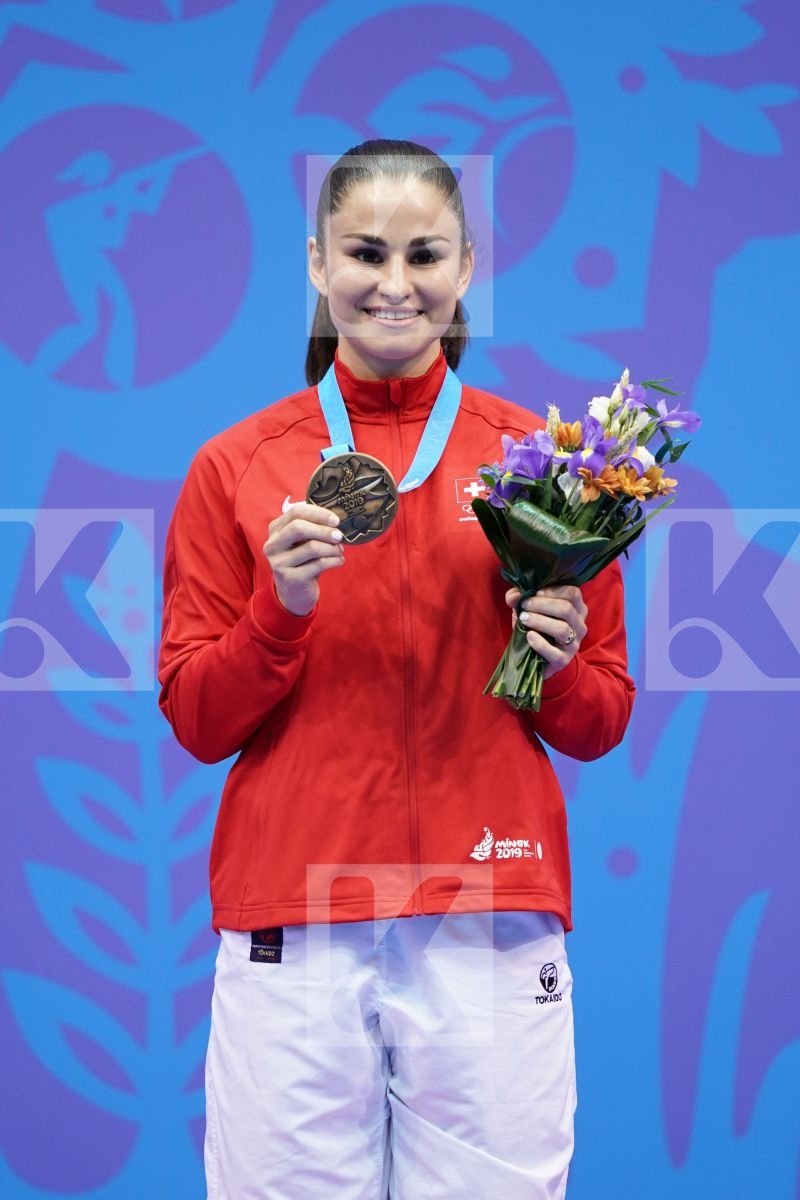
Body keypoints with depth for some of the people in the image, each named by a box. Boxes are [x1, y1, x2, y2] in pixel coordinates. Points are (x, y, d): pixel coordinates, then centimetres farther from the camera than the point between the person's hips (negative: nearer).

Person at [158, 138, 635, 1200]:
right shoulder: (237, 466, 6)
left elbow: (600, 728, 12)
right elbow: (194, 722, 5)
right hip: (290, 927, 0)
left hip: (492, 924, 1)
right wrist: (281, 607, -11)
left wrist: (559, 663, -9)